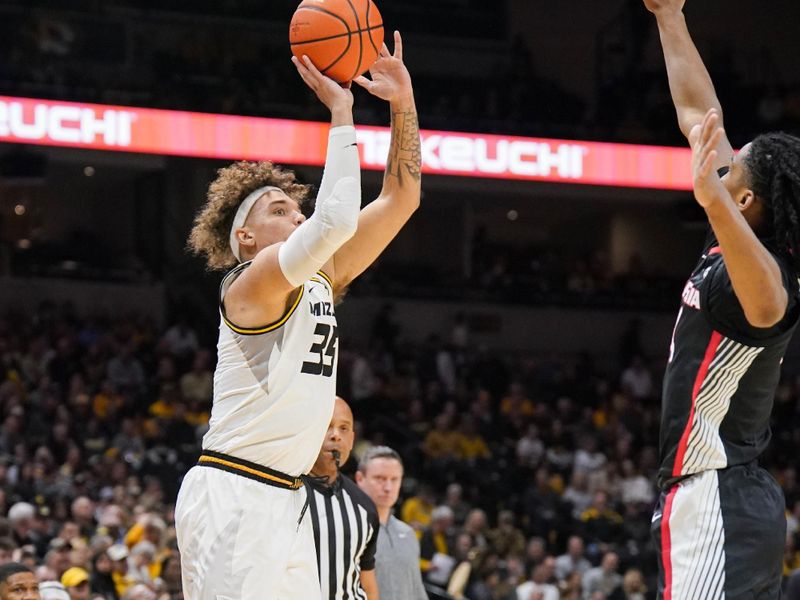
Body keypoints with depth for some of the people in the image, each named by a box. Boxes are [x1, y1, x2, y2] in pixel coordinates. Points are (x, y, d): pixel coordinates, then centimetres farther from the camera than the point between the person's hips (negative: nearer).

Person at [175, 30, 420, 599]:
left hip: (287, 499, 9)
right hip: (233, 494, -9)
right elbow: (336, 219, -26)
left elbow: (401, 199, 16)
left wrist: (403, 102, 6)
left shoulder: (319, 280, 15)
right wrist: (340, 112, -17)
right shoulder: (250, 284, -10)